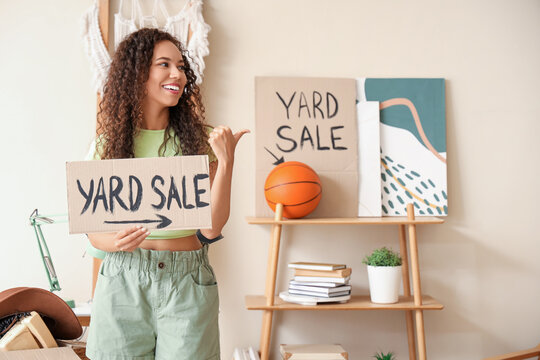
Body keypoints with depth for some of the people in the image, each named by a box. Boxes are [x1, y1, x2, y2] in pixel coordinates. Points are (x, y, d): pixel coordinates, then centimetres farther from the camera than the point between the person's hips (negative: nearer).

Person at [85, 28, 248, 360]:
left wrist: (226, 161, -14)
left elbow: (211, 228, -7)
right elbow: (93, 228, 6)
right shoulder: (107, 144, 3)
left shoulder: (199, 140, 0)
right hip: (122, 282, 1)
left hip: (188, 284, 0)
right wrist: (115, 242, -15)